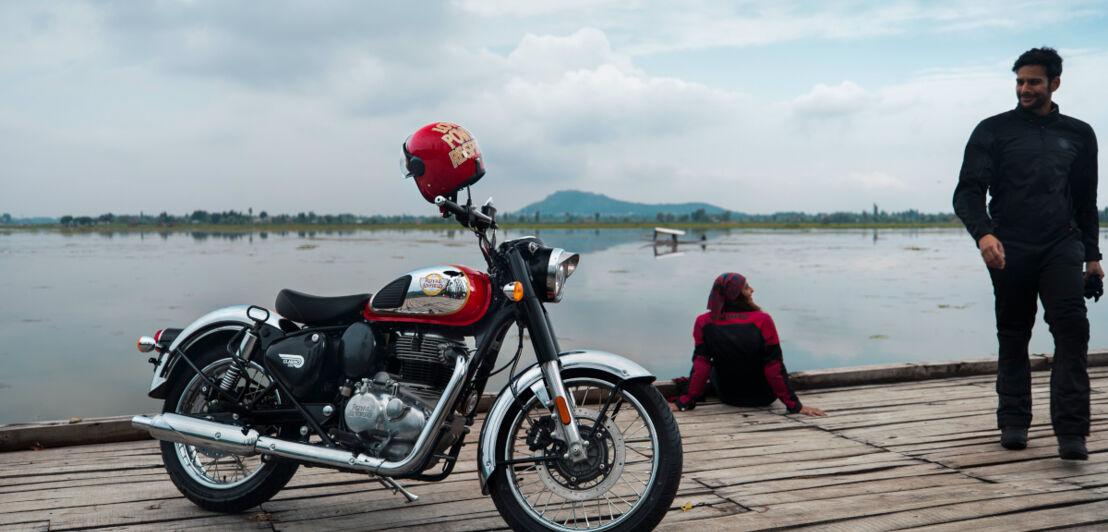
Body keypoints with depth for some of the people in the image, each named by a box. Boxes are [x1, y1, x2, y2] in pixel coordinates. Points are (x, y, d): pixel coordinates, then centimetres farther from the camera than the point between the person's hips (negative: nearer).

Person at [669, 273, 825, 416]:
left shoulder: (704, 322, -16)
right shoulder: (762, 320, -22)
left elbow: (700, 364, -15)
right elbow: (774, 366, -20)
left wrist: (685, 401, -6)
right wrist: (795, 405, -12)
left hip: (727, 397, 2)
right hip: (763, 398, -2)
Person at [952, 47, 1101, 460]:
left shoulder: (1078, 134, 17)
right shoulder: (993, 131, 8)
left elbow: (1086, 200, 24)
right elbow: (968, 192, -1)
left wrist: (1091, 254, 18)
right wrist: (983, 232, -20)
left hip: (1062, 244, 1)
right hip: (1009, 248, -1)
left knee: (1071, 328, -13)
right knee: (1013, 336, 4)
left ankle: (1071, 432, -13)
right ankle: (1013, 423, 15)